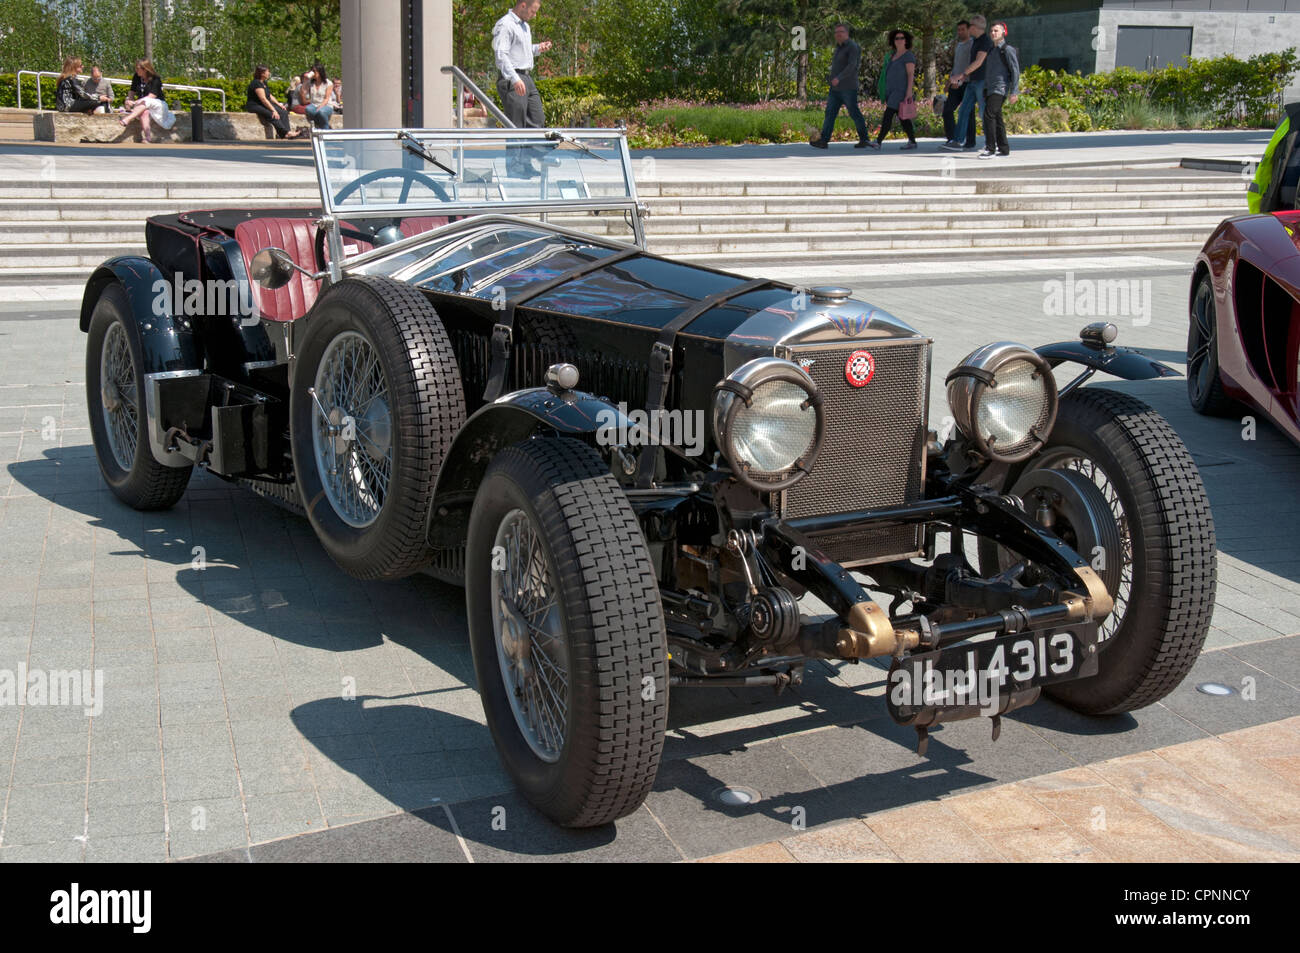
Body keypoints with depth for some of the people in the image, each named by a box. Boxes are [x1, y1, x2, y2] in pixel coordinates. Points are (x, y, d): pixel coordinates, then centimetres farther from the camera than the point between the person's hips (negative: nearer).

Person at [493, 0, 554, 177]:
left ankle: (525, 163, 15)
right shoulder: (505, 25, -11)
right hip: (511, 80, -10)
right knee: (516, 125, -8)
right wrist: (515, 79, -28)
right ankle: (513, 167, -1)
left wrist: (538, 48, 11)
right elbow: (500, 55, -19)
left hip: (527, 78, 10)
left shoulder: (525, 26, 20)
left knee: (537, 120, 8)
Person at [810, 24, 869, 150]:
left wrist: (838, 78, -34)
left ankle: (864, 139, 12)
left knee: (854, 113, 0)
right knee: (830, 112, -1)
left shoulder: (852, 47, -11)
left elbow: (852, 66, -24)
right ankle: (823, 140, -6)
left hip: (848, 87, -8)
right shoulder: (839, 48, 17)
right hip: (835, 88, 8)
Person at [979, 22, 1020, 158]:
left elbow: (1015, 71, -8)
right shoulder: (992, 50, 20)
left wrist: (1014, 92, -14)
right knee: (996, 117, 9)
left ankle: (990, 149, -21)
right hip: (990, 88, 9)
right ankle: (1003, 148, 16)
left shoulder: (1008, 50, -5)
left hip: (1000, 89, -9)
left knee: (989, 114, -20)